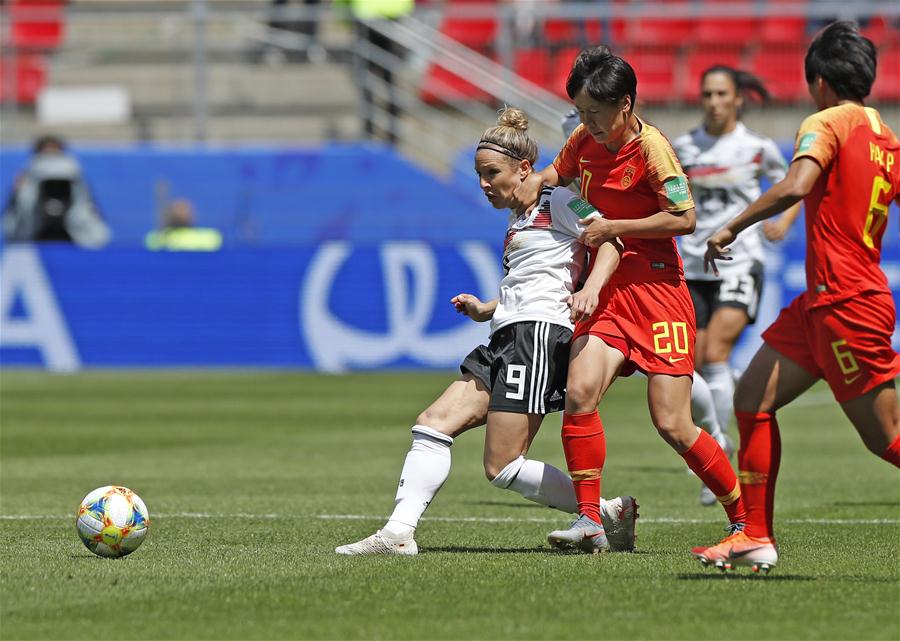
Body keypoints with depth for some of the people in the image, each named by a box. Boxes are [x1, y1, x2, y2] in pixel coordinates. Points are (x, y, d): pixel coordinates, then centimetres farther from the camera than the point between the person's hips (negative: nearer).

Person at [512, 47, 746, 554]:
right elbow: (560, 171, 32)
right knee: (579, 392, -19)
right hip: (606, 293, 6)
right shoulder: (585, 141, 9)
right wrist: (538, 180, 8)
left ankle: (745, 517, 10)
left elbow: (685, 218, -14)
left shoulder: (650, 146, -11)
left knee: (673, 425, -8)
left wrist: (611, 228, -13)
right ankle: (590, 521, -14)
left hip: (657, 291, -6)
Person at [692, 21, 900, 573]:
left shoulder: (829, 124, -11)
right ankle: (756, 538, 11)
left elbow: (794, 187, -27)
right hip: (821, 302, 9)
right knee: (753, 399, 9)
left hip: (845, 304, -9)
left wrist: (732, 227, -17)